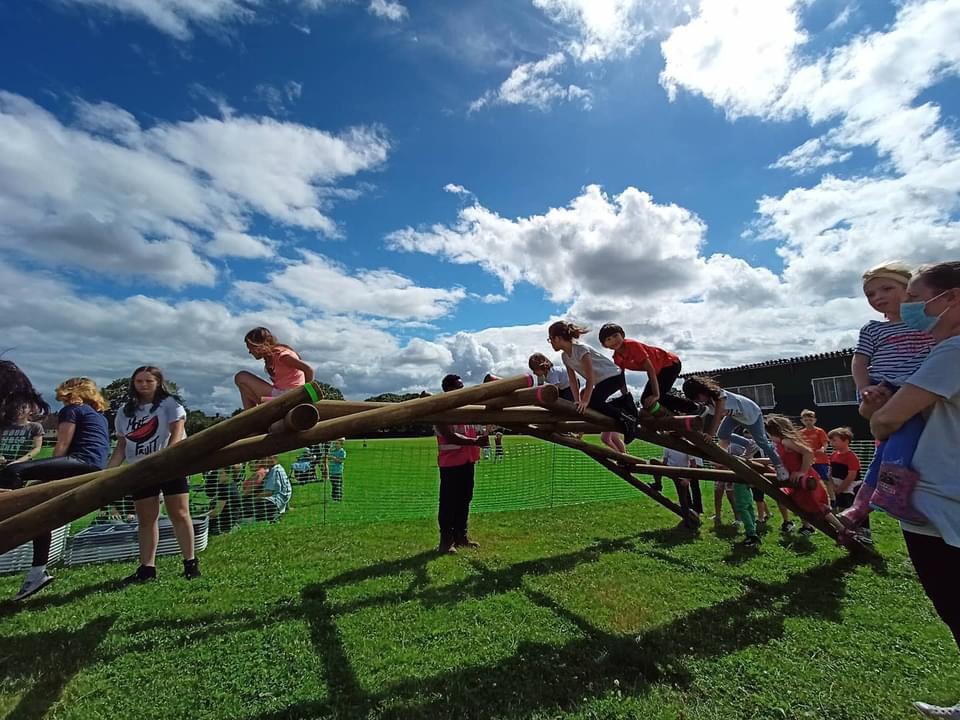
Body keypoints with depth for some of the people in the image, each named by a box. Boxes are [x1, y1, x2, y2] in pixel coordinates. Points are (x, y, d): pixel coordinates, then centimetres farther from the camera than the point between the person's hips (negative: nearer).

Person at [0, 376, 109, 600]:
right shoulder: (98, 415, 33)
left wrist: (45, 476, 6)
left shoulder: (72, 409, 9)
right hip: (95, 471, 9)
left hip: (82, 462, -9)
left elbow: (62, 446, 0)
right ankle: (38, 572, 16)